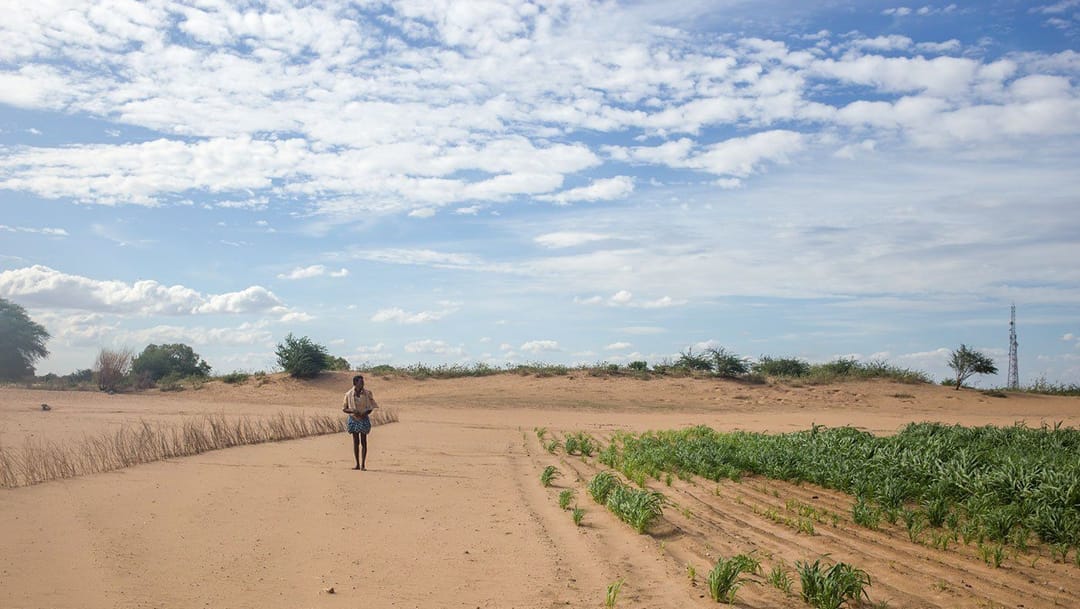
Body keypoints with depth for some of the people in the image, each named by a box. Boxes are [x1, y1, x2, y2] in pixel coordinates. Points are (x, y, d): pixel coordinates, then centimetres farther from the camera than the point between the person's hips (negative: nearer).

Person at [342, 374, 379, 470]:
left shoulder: (367, 393, -2)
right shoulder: (349, 394, -3)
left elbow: (371, 406, 5)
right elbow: (344, 409, 3)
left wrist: (366, 413, -15)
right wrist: (352, 411, -16)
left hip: (364, 420, 0)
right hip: (353, 419, 0)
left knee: (363, 442, -4)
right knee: (356, 442, 4)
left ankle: (363, 465, -1)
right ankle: (357, 464, 10)